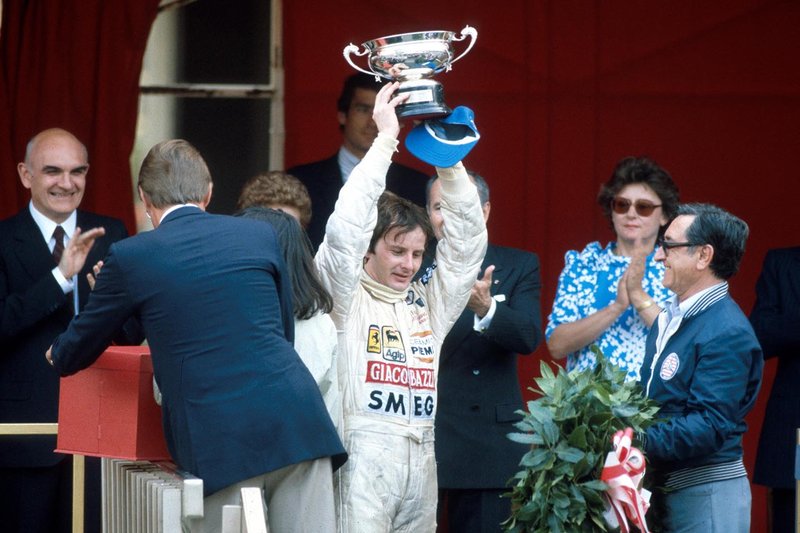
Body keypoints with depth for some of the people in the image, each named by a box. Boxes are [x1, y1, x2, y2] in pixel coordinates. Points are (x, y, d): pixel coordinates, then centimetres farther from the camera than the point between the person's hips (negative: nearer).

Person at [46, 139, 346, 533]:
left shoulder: (131, 257, 5)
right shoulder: (260, 235, 13)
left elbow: (73, 355, 18)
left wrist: (58, 354, 44)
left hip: (220, 442, -2)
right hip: (297, 425, 2)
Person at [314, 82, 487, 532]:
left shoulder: (430, 301, 18)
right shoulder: (347, 296, 5)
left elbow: (467, 241, 14)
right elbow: (346, 226, -8)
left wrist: (449, 158, 4)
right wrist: (386, 140, -7)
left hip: (421, 455, 5)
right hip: (364, 449, -5)